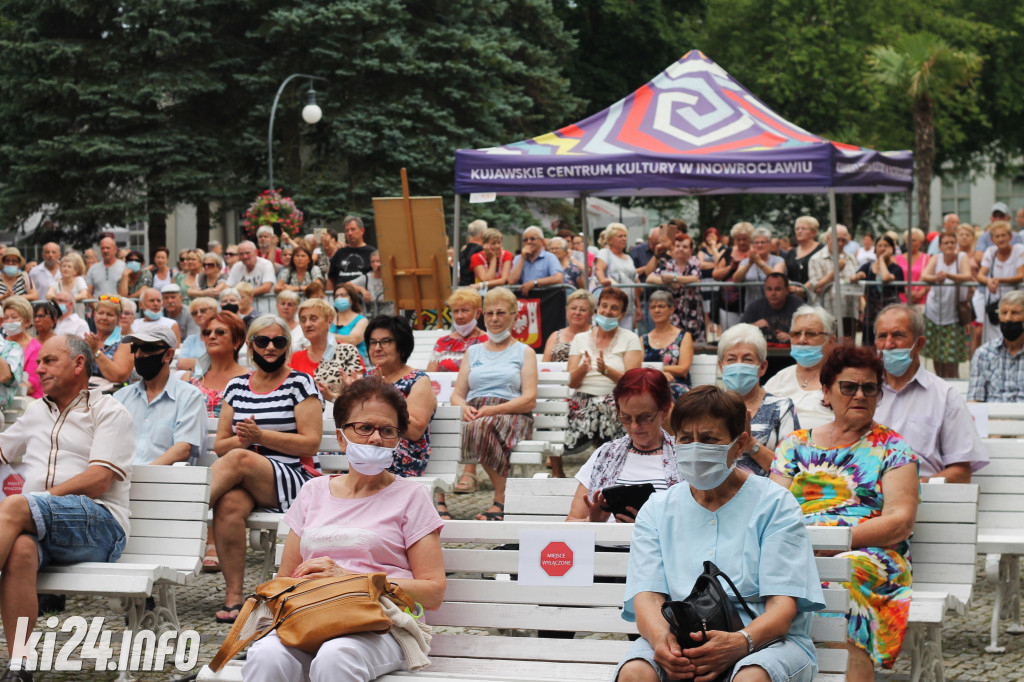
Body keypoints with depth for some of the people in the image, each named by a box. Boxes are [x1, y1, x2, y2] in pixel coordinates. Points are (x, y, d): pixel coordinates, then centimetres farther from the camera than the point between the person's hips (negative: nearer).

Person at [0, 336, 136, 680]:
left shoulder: (108, 412, 7)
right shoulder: (36, 412, 28)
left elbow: (99, 480, -8)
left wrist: (44, 497, -15)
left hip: (98, 525, -4)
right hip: (35, 524, 4)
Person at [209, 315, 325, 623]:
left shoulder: (300, 383, 3)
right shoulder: (236, 387, 17)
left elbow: (310, 443, -5)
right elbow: (220, 445, 15)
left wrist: (260, 436, -13)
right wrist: (241, 439, -9)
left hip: (296, 480, -3)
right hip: (244, 481, 3)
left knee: (238, 459, -35)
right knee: (230, 504, -34)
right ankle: (233, 597, -33)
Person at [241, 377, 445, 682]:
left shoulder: (410, 496, 10)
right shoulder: (313, 492, 21)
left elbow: (433, 592, 1)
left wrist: (348, 577, -8)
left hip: (379, 627, -2)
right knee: (266, 656, -35)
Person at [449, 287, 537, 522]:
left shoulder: (525, 353, 17)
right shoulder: (473, 351, 29)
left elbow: (529, 400, 4)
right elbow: (457, 395, 21)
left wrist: (494, 409, -13)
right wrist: (464, 407, -5)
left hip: (511, 414, -3)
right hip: (474, 413, 3)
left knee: (484, 426, -40)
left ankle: (500, 501, -37)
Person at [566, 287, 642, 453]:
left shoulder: (630, 339, 9)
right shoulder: (580, 339, 17)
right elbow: (572, 382, 8)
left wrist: (606, 370, -22)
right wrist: (583, 369, -15)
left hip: (616, 400, -2)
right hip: (583, 399, 2)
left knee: (603, 406, -37)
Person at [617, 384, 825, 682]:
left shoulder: (775, 504, 6)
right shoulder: (657, 509, 16)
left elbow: (783, 604, -4)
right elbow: (646, 594, 3)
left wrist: (741, 641, -27)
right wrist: (659, 636, -22)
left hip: (763, 639, -2)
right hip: (678, 641, 2)